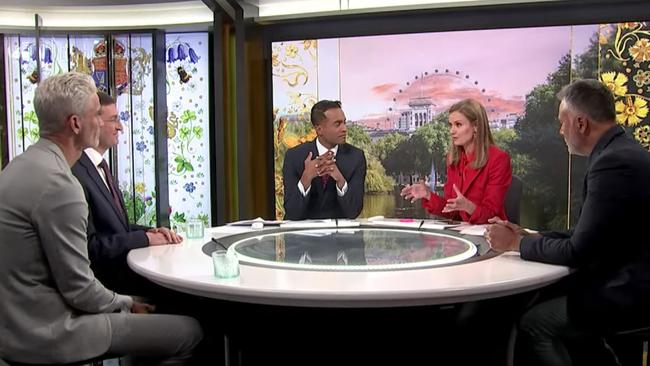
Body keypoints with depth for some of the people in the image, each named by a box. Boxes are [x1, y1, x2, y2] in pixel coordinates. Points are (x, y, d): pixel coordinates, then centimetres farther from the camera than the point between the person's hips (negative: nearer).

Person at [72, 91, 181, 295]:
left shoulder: (100, 166, 15)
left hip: (124, 265, 9)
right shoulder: (76, 173, -18)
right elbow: (89, 246, -21)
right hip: (104, 277, -9)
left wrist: (151, 231, 2)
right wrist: (145, 238, -15)